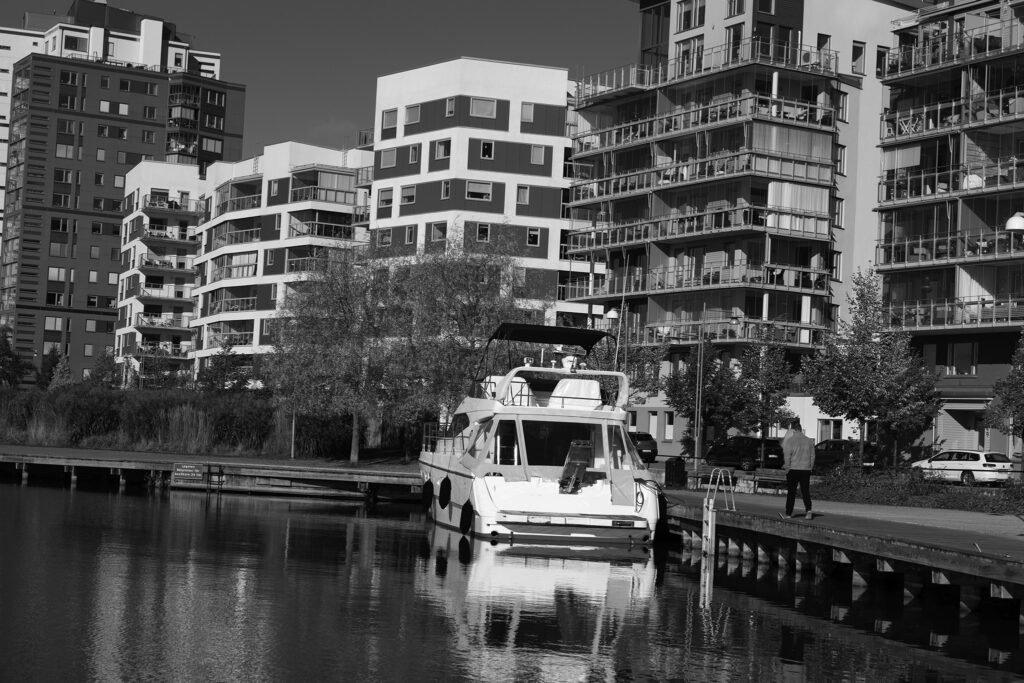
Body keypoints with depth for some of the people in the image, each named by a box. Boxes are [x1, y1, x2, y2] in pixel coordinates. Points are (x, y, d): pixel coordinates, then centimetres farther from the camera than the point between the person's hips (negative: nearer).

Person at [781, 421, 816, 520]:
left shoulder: (790, 440, -7)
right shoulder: (809, 441, 5)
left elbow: (787, 456, -9)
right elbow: (812, 456, 9)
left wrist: (787, 467, 1)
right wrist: (810, 468, 17)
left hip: (793, 469, -3)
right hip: (806, 470, 3)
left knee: (791, 492, 5)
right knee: (805, 491, 5)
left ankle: (788, 513, 8)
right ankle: (808, 510, -13)